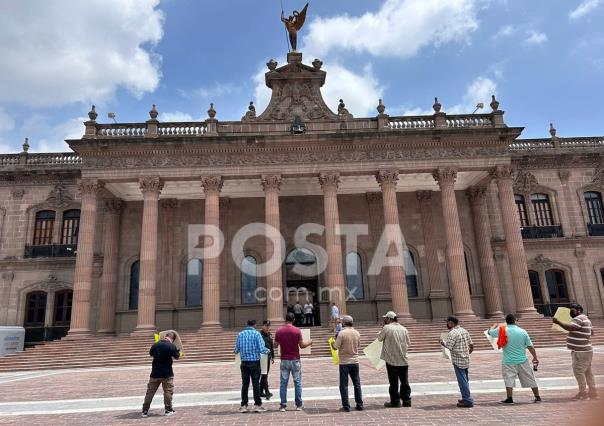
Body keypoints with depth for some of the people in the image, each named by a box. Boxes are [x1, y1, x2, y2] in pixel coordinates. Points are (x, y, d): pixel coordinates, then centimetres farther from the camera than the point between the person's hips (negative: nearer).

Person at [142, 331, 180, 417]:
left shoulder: (155, 345, 0)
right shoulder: (172, 346, -13)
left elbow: (150, 354, 18)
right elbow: (177, 357, -3)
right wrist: (177, 350, 13)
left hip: (155, 373, 4)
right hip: (167, 373, -4)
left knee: (150, 392, 12)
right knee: (168, 391, 8)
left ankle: (145, 411, 16)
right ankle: (168, 410, 11)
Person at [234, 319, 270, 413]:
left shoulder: (240, 334, 3)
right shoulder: (257, 334, -7)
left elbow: (236, 350, 5)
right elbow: (262, 349, -13)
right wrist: (268, 350, 8)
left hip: (244, 362, 3)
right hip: (255, 362, -3)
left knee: (245, 384, 9)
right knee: (256, 384, 4)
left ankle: (244, 405, 13)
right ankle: (257, 405, 7)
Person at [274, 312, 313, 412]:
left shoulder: (279, 331, -3)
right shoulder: (297, 330, -9)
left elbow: (275, 345, 5)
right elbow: (302, 345, -5)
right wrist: (309, 342, 14)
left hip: (284, 360, 2)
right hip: (295, 360, -1)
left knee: (283, 383, 8)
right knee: (297, 382, 8)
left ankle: (283, 405, 8)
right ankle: (299, 405, 11)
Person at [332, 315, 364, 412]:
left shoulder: (342, 333, -14)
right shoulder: (357, 333, 1)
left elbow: (336, 347, -13)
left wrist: (333, 342, 7)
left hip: (344, 362, -4)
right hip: (355, 361, 5)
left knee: (344, 385, 4)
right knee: (357, 384, 14)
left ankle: (346, 406, 5)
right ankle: (359, 405, 18)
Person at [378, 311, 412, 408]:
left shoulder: (387, 328, -11)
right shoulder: (403, 329, 4)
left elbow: (379, 338, 2)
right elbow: (408, 343, 10)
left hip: (391, 360, -4)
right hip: (403, 360, 4)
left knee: (393, 382, 5)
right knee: (404, 381, 13)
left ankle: (395, 401, 10)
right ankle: (407, 400, 17)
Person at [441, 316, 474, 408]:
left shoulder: (452, 333, -17)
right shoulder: (464, 330, 8)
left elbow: (449, 346, -20)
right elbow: (471, 344, 11)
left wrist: (443, 343, -2)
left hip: (458, 360, -9)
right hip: (466, 359, 9)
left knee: (462, 380, -2)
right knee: (465, 379, 18)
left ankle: (468, 401, 1)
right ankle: (466, 398, 29)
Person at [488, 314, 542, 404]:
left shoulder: (502, 330, -7)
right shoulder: (522, 331, -5)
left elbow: (490, 332, 8)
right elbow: (530, 347, -2)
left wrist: (495, 325, 28)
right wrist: (535, 357, 10)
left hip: (508, 361, -2)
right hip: (522, 360, 2)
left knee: (509, 379, -1)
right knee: (530, 379, 14)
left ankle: (509, 398, -5)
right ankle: (537, 397, 23)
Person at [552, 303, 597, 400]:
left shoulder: (579, 319, -16)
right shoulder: (586, 319, 17)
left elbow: (570, 327, -32)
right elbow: (592, 332, 28)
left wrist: (558, 322, -27)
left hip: (581, 352, -11)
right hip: (584, 351, 11)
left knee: (578, 371, -6)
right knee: (587, 372, 15)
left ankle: (583, 393, -1)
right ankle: (593, 392, 22)